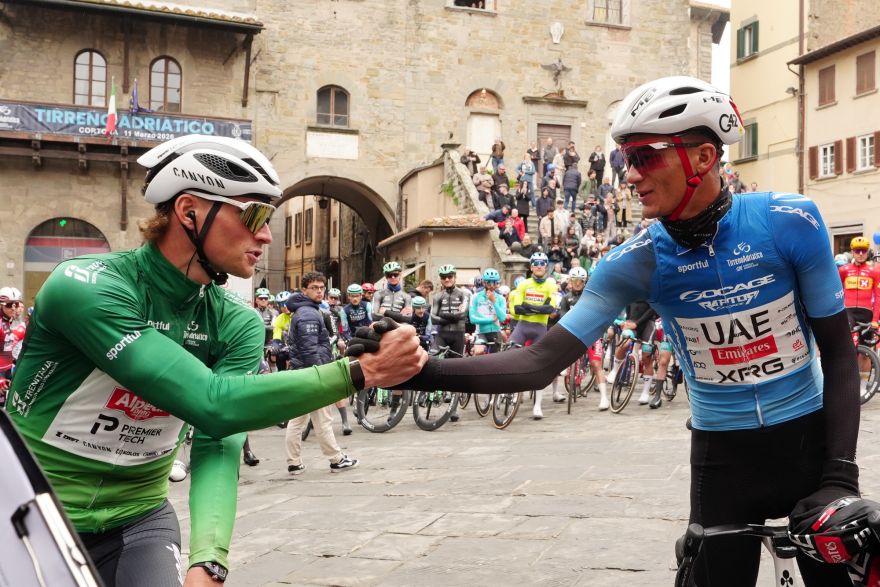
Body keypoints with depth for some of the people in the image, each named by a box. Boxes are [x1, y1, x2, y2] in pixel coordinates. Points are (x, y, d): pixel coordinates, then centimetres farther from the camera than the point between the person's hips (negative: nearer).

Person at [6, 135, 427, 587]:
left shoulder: (238, 325, -6)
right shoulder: (85, 287, -23)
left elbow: (219, 444, -16)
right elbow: (212, 405, -30)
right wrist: (362, 373, -32)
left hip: (137, 520, 4)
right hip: (33, 520, -3)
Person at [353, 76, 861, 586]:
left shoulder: (791, 220, -15)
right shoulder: (634, 262, -13)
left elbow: (840, 353, -6)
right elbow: (543, 362, -18)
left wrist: (841, 475, -15)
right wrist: (423, 373, -31)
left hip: (809, 439, 0)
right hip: (721, 454, 0)